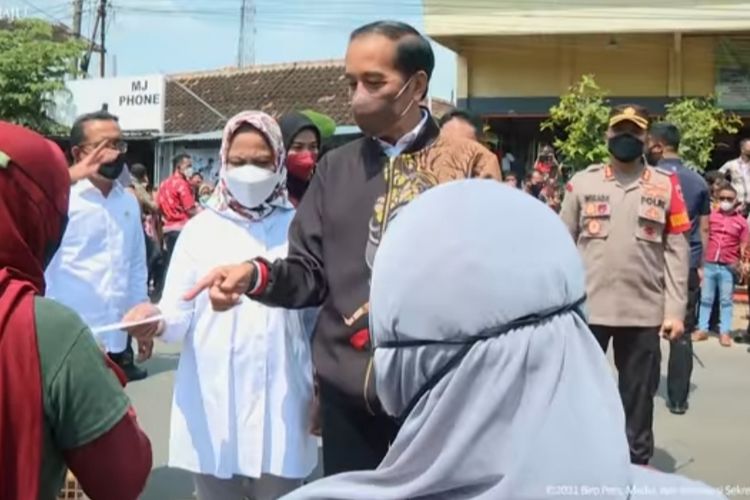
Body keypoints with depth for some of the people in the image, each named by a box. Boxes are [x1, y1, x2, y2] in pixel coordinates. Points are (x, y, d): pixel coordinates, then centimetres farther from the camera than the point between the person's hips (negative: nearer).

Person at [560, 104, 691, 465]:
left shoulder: (666, 186, 3)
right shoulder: (582, 182, 3)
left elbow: (676, 252, 2)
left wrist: (675, 310, -4)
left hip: (645, 311, 0)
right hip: (587, 308, 0)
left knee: (638, 395, 10)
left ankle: (637, 465, 24)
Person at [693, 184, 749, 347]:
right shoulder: (711, 216, 4)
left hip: (728, 267, -1)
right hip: (709, 264, 1)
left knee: (726, 300, 6)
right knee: (706, 298, 8)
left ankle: (725, 332, 12)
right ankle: (702, 329, 16)